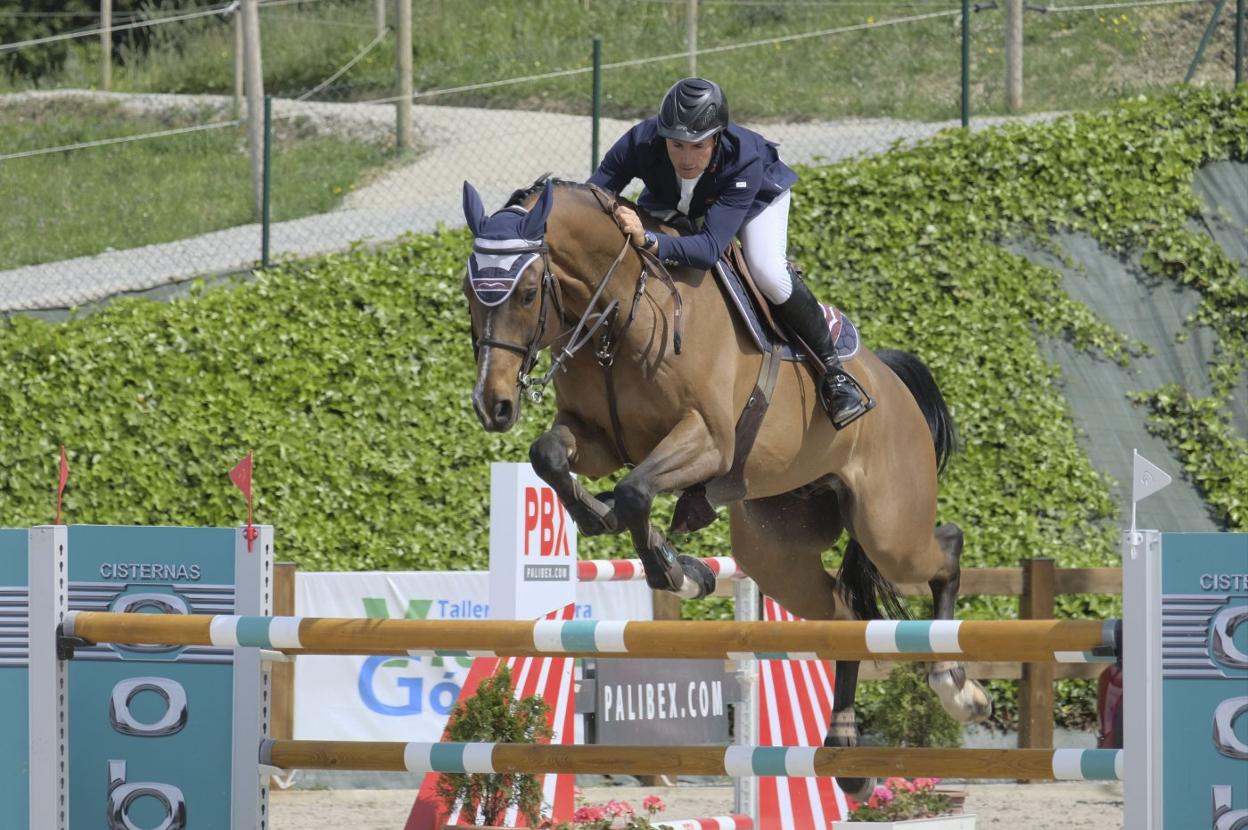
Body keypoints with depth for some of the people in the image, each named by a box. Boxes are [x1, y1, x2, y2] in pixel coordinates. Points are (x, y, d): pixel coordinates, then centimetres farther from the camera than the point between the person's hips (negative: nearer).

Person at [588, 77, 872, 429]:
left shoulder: (744, 160, -45)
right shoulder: (641, 143, -40)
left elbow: (710, 247, -52)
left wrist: (648, 240, -69)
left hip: (757, 195, -4)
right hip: (674, 203, 4)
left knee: (769, 272, -28)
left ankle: (833, 369, -9)